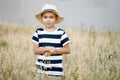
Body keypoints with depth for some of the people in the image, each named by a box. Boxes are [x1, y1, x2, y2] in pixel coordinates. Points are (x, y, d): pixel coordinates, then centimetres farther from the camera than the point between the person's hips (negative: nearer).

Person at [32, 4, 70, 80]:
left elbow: (67, 50, 0)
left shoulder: (61, 33, -4)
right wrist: (47, 48, -15)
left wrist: (54, 51, -13)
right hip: (41, 69, 2)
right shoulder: (39, 32, 3)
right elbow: (35, 50, 2)